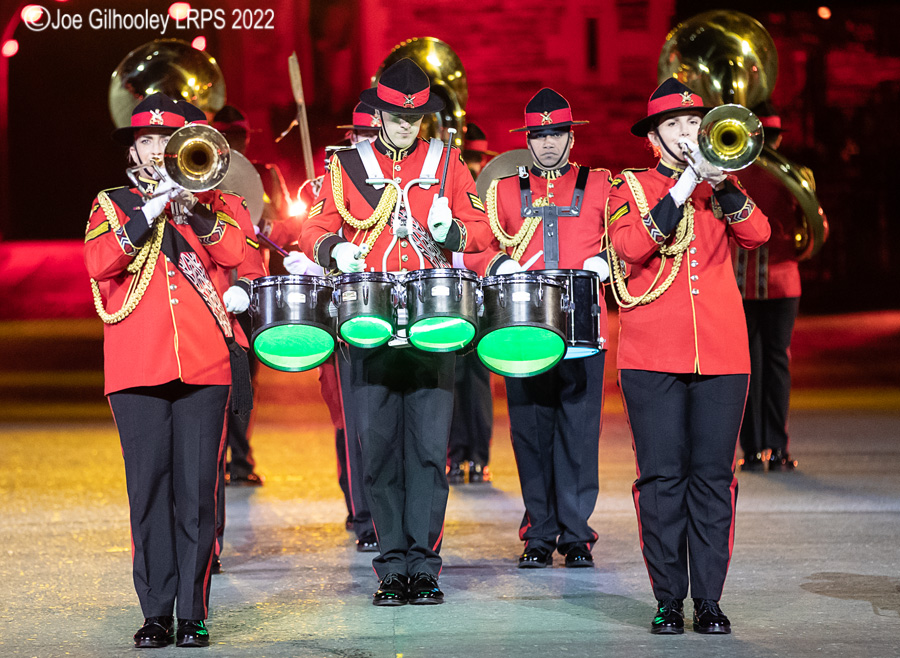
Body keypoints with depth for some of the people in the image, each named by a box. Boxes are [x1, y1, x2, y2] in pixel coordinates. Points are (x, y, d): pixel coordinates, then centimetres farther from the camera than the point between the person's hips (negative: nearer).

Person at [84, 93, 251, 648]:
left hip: (205, 361, 0)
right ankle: (156, 612, 3)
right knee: (150, 488, -3)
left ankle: (193, 612, 1)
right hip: (138, 367, 0)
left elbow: (232, 252, -3)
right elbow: (98, 263, -4)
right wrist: (151, 210, -10)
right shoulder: (112, 205, 16)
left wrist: (188, 201, -10)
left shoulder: (211, 200, 17)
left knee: (197, 489, -4)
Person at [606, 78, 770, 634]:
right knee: (663, 478, -2)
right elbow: (629, 247, -11)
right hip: (653, 357, -2)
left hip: (721, 353, 2)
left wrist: (723, 185, -15)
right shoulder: (631, 187, 8)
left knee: (713, 476, 1)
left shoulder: (720, 187, 15)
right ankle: (669, 599, 5)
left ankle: (710, 599, 5)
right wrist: (682, 188, -13)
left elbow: (758, 234, -2)